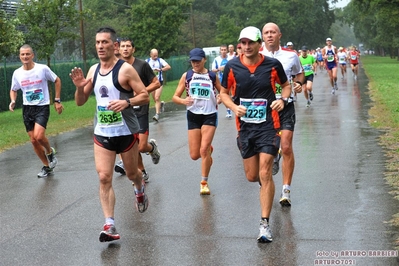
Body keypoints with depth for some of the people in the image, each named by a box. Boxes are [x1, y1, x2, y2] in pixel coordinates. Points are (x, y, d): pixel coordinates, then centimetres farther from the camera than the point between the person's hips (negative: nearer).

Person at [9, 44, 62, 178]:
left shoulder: (43, 69, -11)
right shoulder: (17, 73, -1)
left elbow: (57, 81, 3)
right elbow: (13, 90, 15)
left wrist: (57, 101, 0)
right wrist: (13, 101, -6)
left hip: (42, 107, -4)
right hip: (27, 108, 4)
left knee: (38, 136, -24)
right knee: (33, 140, 7)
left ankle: (50, 152, 8)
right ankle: (47, 167, 24)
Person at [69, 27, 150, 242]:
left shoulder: (125, 69, -12)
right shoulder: (93, 70, 5)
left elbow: (145, 96, -12)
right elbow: (80, 102, 10)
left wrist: (127, 102, -30)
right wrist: (79, 87, -11)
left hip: (126, 132, -4)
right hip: (101, 134, 4)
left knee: (131, 173, 15)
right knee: (104, 178, -7)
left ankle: (140, 191, 51)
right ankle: (109, 226, -5)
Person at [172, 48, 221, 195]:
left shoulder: (212, 76, 2)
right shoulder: (186, 76, 2)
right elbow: (175, 97, 1)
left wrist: (218, 100, -10)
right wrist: (183, 101, -21)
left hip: (209, 115, -1)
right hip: (193, 115, 2)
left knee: (204, 150, -12)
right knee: (195, 155, 3)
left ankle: (204, 182, 5)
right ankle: (208, 149, 39)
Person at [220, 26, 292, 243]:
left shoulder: (273, 64, -5)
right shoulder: (232, 67, -2)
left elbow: (286, 85, 12)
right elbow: (223, 93, 9)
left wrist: (283, 99, -9)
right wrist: (234, 107, -10)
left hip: (268, 125, -2)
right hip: (245, 126, 3)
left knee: (265, 174, -10)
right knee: (252, 176, 9)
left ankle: (264, 224, -3)